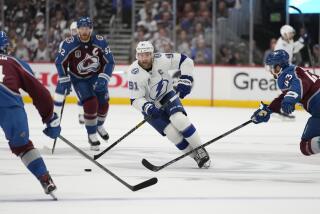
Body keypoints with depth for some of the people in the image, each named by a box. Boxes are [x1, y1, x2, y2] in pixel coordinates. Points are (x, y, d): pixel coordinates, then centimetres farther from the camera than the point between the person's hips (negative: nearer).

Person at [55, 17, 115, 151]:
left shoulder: (100, 42, -19)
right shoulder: (69, 44, -23)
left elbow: (109, 61, -13)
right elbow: (60, 62, -13)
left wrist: (103, 79, -24)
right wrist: (64, 81, -17)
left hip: (96, 76, 3)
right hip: (79, 78, -3)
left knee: (103, 103, 2)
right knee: (90, 103, -18)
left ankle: (99, 125, 34)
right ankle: (92, 135, -2)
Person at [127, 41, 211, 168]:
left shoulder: (161, 60, -20)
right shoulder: (134, 74, -23)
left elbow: (186, 61, -11)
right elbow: (135, 100, -21)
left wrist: (185, 79, -20)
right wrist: (146, 107, -39)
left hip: (167, 96, 1)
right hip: (150, 106, -1)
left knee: (179, 120, -26)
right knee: (172, 132, -18)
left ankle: (201, 151, -14)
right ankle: (196, 157, -3)